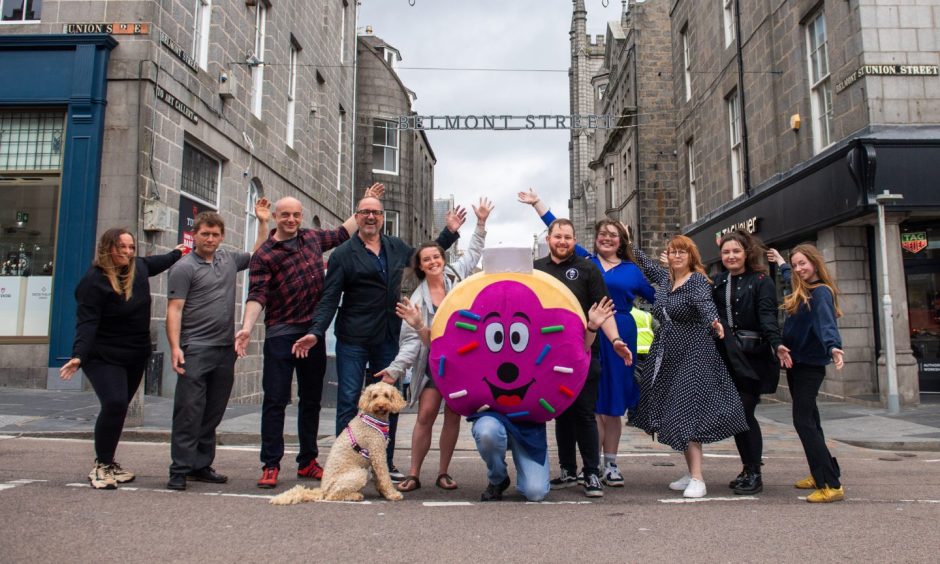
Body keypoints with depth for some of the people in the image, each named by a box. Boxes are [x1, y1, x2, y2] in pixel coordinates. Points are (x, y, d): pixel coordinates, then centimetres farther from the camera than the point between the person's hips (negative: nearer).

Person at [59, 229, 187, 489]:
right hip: (104, 357, -7)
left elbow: (154, 263, 28)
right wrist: (78, 356, -35)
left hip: (136, 356, 7)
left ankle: (107, 463, 25)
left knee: (119, 407, 12)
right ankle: (101, 466, -4)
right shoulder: (93, 281, -18)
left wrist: (176, 253, 42)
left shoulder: (138, 267, 2)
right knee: (114, 404, -21)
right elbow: (86, 322, -24)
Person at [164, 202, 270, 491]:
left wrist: (263, 222, 21)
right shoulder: (184, 267, -2)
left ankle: (202, 465, 19)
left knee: (213, 413, 10)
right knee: (189, 410, -6)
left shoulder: (229, 259, 15)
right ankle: (180, 470, 1)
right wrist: (175, 347, -17)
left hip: (225, 348, 6)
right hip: (195, 349, -6)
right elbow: (174, 310, -8)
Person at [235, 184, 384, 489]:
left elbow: (343, 232, 26)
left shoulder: (312, 237, 10)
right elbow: (257, 295, -13)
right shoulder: (264, 254, -5)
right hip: (280, 335, -5)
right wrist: (247, 327, -27)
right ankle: (271, 465, 8)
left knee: (311, 399, 11)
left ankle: (308, 462, 22)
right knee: (275, 400, -2)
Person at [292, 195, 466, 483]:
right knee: (348, 401, -2)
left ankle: (385, 464, 20)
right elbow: (330, 298, -6)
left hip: (388, 339, 4)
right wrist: (316, 332, -18)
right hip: (352, 340, -4)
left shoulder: (397, 247, 12)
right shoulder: (343, 254, -1)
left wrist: (449, 232, 23)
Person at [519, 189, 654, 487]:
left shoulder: (631, 270, 12)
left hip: (620, 337, 1)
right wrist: (536, 203, 13)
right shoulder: (584, 261, 9)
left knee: (612, 406, 7)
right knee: (593, 403, -1)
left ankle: (610, 465, 17)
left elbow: (656, 297, 19)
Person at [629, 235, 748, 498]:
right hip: (666, 357, 7)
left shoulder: (698, 280, -10)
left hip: (692, 355, -7)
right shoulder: (664, 278, 10)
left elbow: (704, 302, -30)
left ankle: (697, 479, -9)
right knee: (674, 414, 10)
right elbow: (645, 262, 28)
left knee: (687, 414, -12)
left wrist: (714, 321, -49)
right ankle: (691, 473, 20)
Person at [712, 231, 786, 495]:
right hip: (727, 357, 5)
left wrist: (777, 344, -27)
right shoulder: (717, 283, 12)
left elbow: (767, 316, -14)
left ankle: (755, 474, 3)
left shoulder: (760, 281, -3)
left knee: (745, 414, -7)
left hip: (753, 357, -5)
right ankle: (747, 469, 21)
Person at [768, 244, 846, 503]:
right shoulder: (800, 289, 10)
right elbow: (789, 276, 35)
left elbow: (826, 322, -33)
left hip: (810, 365, -9)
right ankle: (820, 474, 24)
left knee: (803, 420, -14)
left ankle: (831, 485, -12)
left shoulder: (821, 292, -16)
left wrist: (833, 347, -50)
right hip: (795, 362, 9)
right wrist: (780, 261, 49)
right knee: (809, 419, 14)